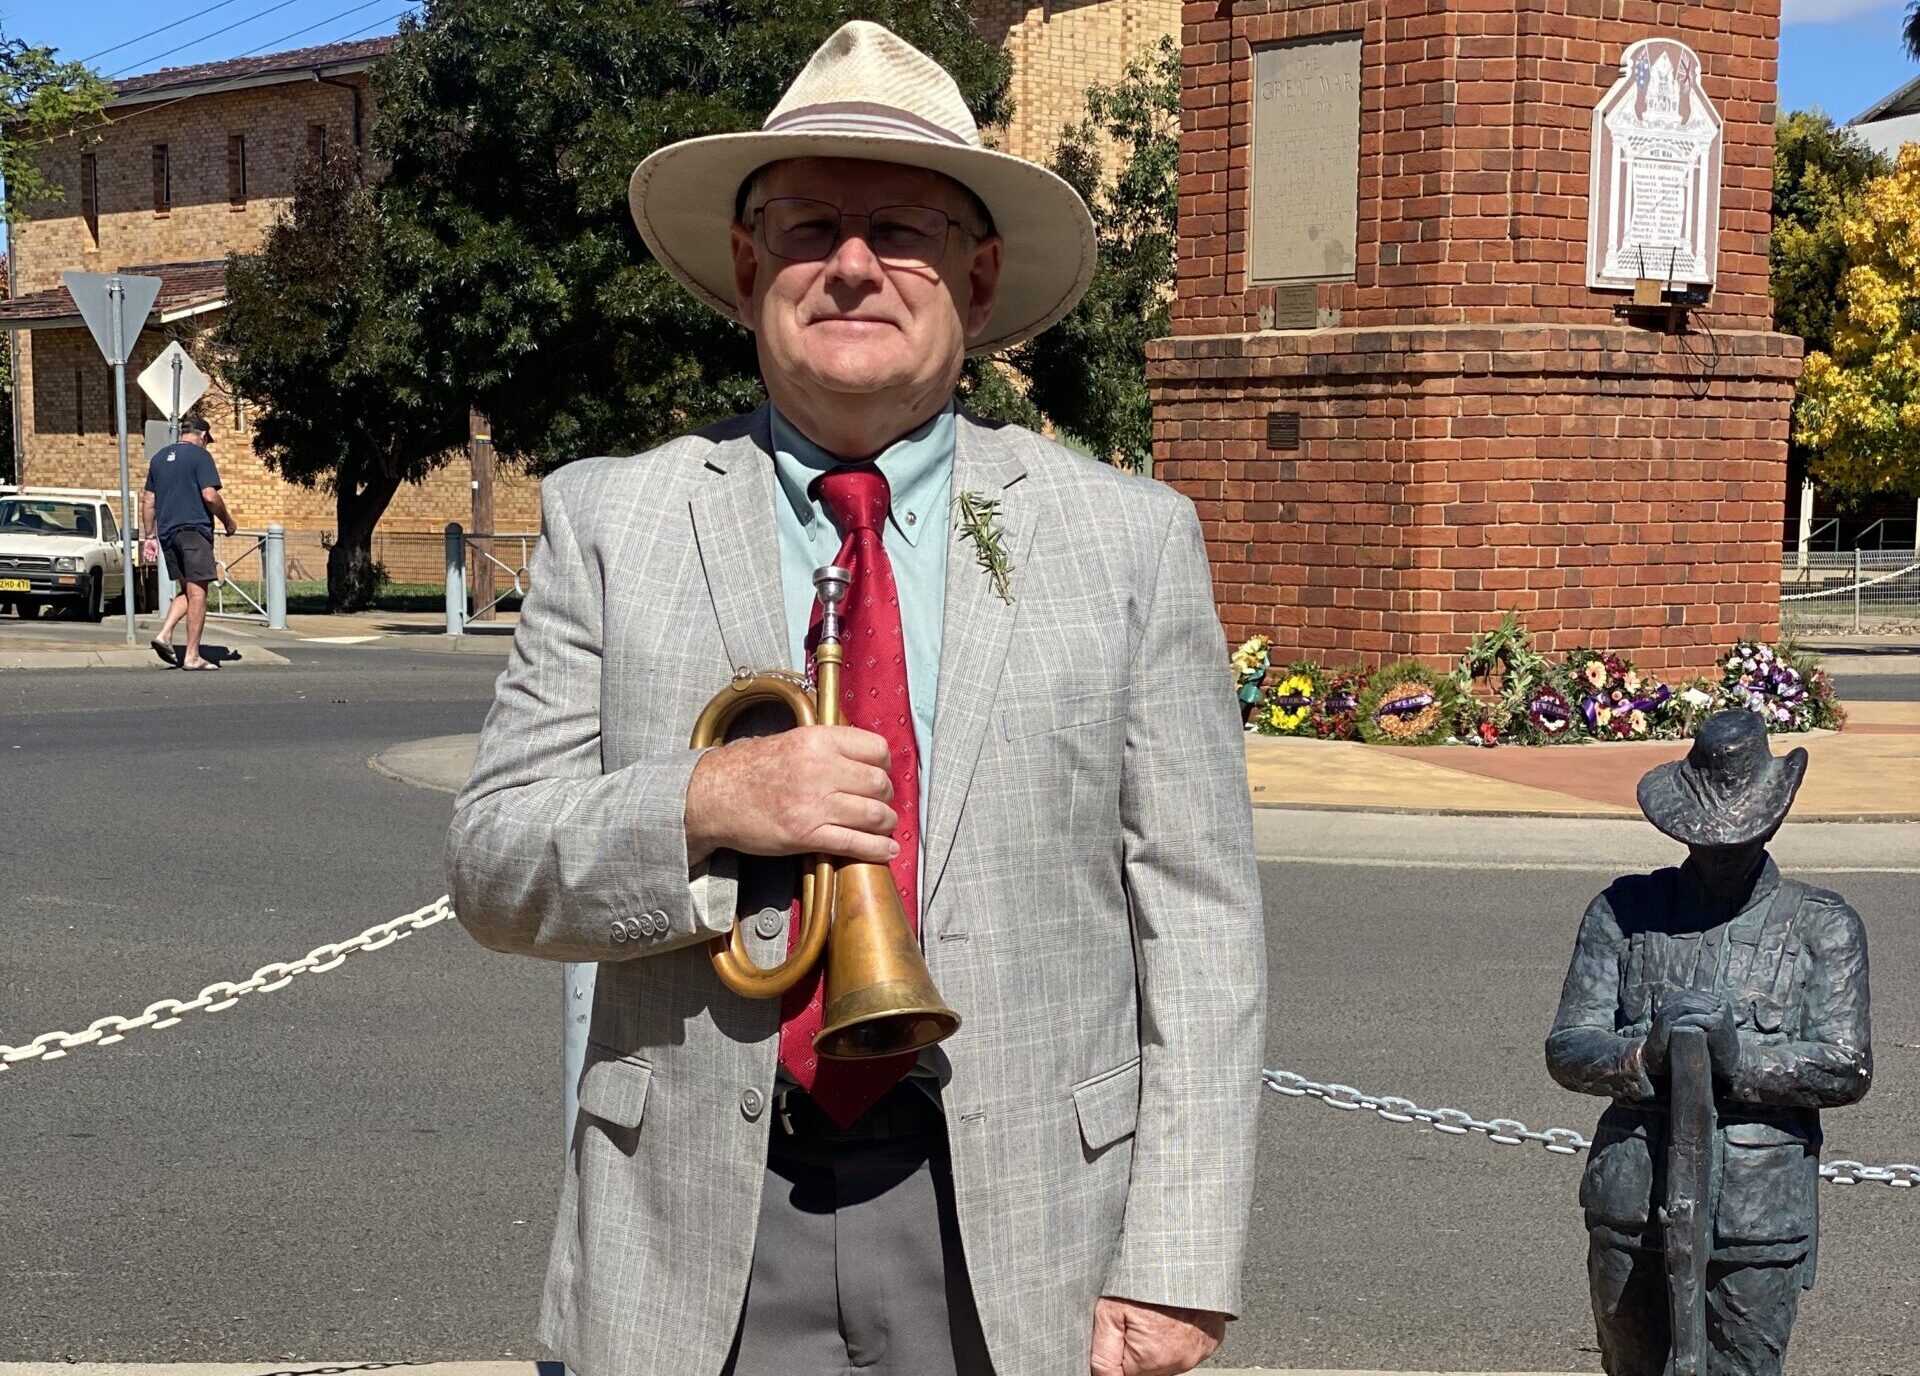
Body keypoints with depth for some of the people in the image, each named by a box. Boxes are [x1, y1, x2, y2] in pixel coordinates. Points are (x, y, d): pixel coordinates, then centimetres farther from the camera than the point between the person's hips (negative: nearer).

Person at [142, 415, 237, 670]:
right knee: (197, 593, -4)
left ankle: (164, 634, -3)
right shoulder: (200, 455, -4)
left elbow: (148, 501, 16)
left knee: (185, 591, 16)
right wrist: (228, 522, 1)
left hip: (167, 532, 7)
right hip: (194, 530, -7)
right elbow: (210, 496, -13)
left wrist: (150, 536, 18)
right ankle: (192, 656, -6)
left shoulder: (159, 458, 16)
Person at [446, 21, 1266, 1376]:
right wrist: (700, 806, -17)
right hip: (702, 1238, 1)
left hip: (1019, 1245, 0)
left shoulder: (1132, 538, 0)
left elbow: (1196, 923, -2)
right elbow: (494, 867, 1)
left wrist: (1174, 1264, -8)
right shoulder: (609, 522, 3)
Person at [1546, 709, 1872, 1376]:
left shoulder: (1824, 925, 4)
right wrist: (1646, 1054, -19)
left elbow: (1847, 1068, -4)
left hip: (1758, 1218, -1)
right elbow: (1567, 1050, 1)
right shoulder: (1624, 911, 6)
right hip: (1633, 1204, 2)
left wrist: (1738, 1054, -19)